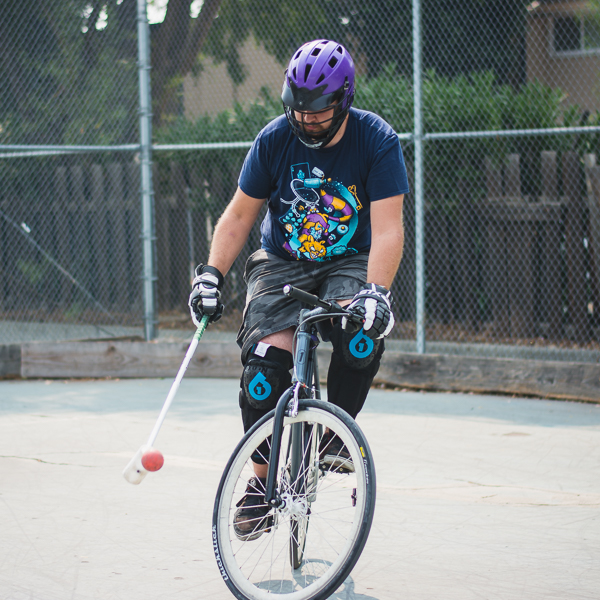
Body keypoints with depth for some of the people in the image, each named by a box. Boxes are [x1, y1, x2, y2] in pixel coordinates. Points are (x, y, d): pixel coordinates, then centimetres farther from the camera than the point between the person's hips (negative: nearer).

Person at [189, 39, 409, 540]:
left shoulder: (377, 141, -16)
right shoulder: (275, 139, -9)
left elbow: (387, 227, -23)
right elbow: (239, 215, 0)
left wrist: (376, 290, -38)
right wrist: (212, 274, -12)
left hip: (350, 264, -2)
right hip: (282, 264, 2)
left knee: (362, 334, -34)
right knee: (264, 360, -20)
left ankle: (336, 431, -8)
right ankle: (262, 481, -2)